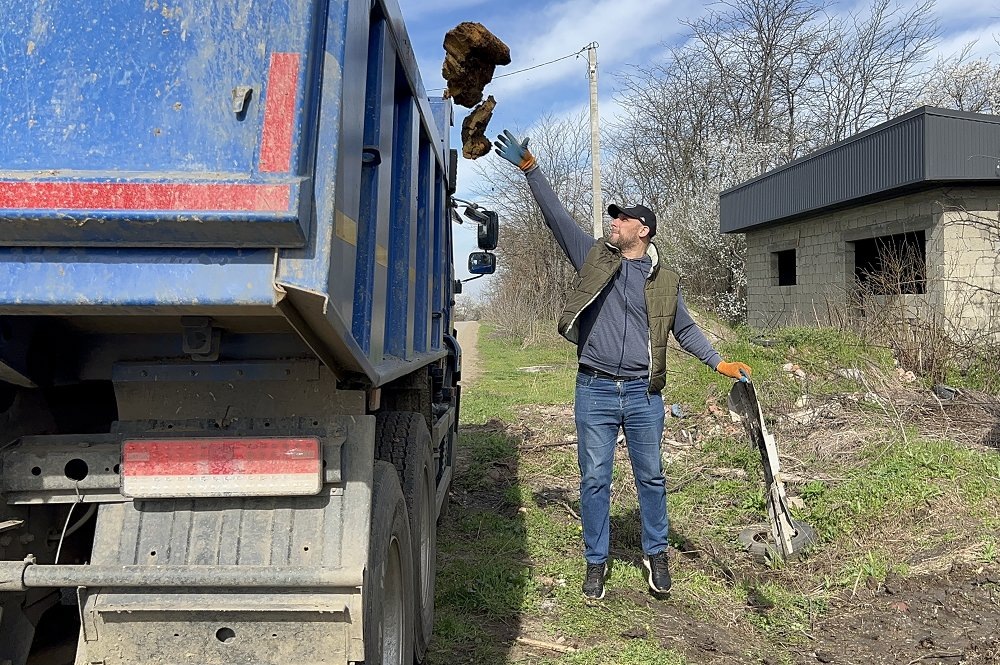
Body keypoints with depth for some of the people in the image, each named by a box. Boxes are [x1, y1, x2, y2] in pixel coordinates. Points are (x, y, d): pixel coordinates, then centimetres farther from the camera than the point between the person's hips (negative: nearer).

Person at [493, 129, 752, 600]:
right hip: (594, 390, 0)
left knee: (651, 477, 11)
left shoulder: (665, 281, 7)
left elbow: (685, 330, 13)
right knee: (594, 480, 5)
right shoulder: (594, 257, 6)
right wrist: (530, 169, -2)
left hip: (643, 393, 1)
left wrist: (720, 363, 2)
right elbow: (556, 216, 3)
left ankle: (656, 555, 29)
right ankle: (596, 563, 19)